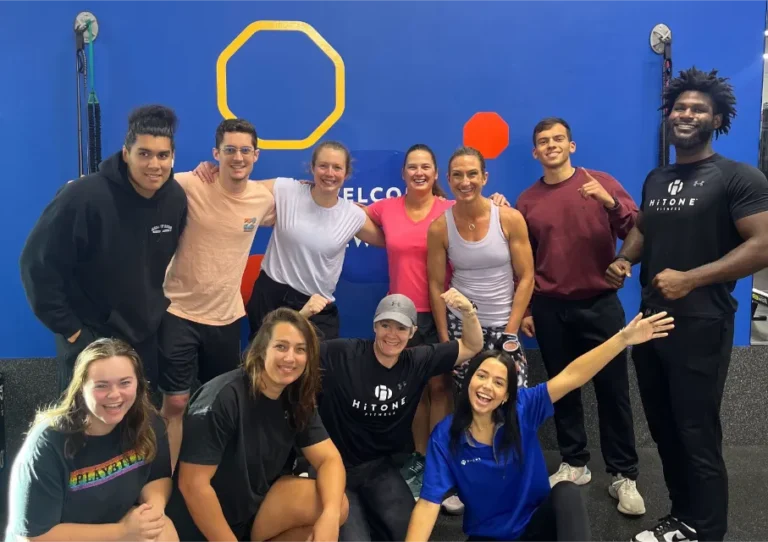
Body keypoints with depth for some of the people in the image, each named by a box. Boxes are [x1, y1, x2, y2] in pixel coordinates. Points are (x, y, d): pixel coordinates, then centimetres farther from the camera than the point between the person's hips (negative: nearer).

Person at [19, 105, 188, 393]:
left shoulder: (176, 198, -7)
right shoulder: (83, 196, -23)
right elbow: (38, 264, -17)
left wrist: (156, 306, 8)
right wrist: (68, 327, -14)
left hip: (145, 336, 5)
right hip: (89, 338, -4)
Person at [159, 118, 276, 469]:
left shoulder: (264, 199, -3)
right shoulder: (187, 186, -16)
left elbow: (281, 225, 19)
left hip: (227, 315, 4)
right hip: (178, 311, -4)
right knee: (175, 403, 1)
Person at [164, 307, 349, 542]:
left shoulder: (297, 399, -4)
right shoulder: (222, 397, -24)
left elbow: (329, 459, -8)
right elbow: (193, 483, -24)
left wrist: (329, 516, -26)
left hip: (258, 503, 6)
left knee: (337, 506, -14)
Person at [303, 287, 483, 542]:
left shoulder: (418, 361, -5)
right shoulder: (341, 354, -19)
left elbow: (472, 347, 2)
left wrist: (467, 311, -17)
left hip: (379, 467, 4)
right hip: (333, 466, -4)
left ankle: (365, 510, 19)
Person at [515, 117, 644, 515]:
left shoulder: (602, 184, 0)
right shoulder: (527, 201, 5)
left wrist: (610, 202, -22)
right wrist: (524, 309, 7)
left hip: (600, 304, -2)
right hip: (549, 310, 2)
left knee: (612, 390, 1)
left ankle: (623, 475, 12)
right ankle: (574, 464, 23)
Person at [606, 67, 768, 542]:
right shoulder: (656, 179, 12)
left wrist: (690, 278, -23)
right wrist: (624, 259, 2)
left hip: (701, 327, -7)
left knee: (698, 438, 1)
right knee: (664, 430, 16)